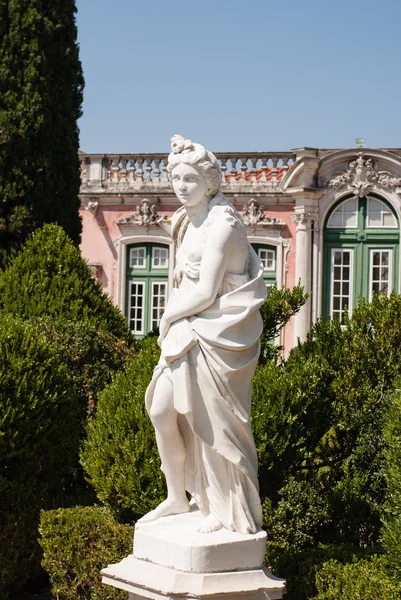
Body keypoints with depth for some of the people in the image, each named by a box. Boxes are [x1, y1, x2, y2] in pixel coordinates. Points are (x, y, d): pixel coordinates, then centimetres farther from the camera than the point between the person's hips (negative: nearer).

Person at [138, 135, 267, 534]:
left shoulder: (220, 224, -16)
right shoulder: (185, 221, 12)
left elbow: (205, 294, -19)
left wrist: (169, 315, -6)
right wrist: (172, 315, 1)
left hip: (218, 332, -9)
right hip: (188, 330, 9)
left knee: (214, 423, -3)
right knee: (161, 408, 5)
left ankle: (225, 511, 11)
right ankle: (177, 497, 20)